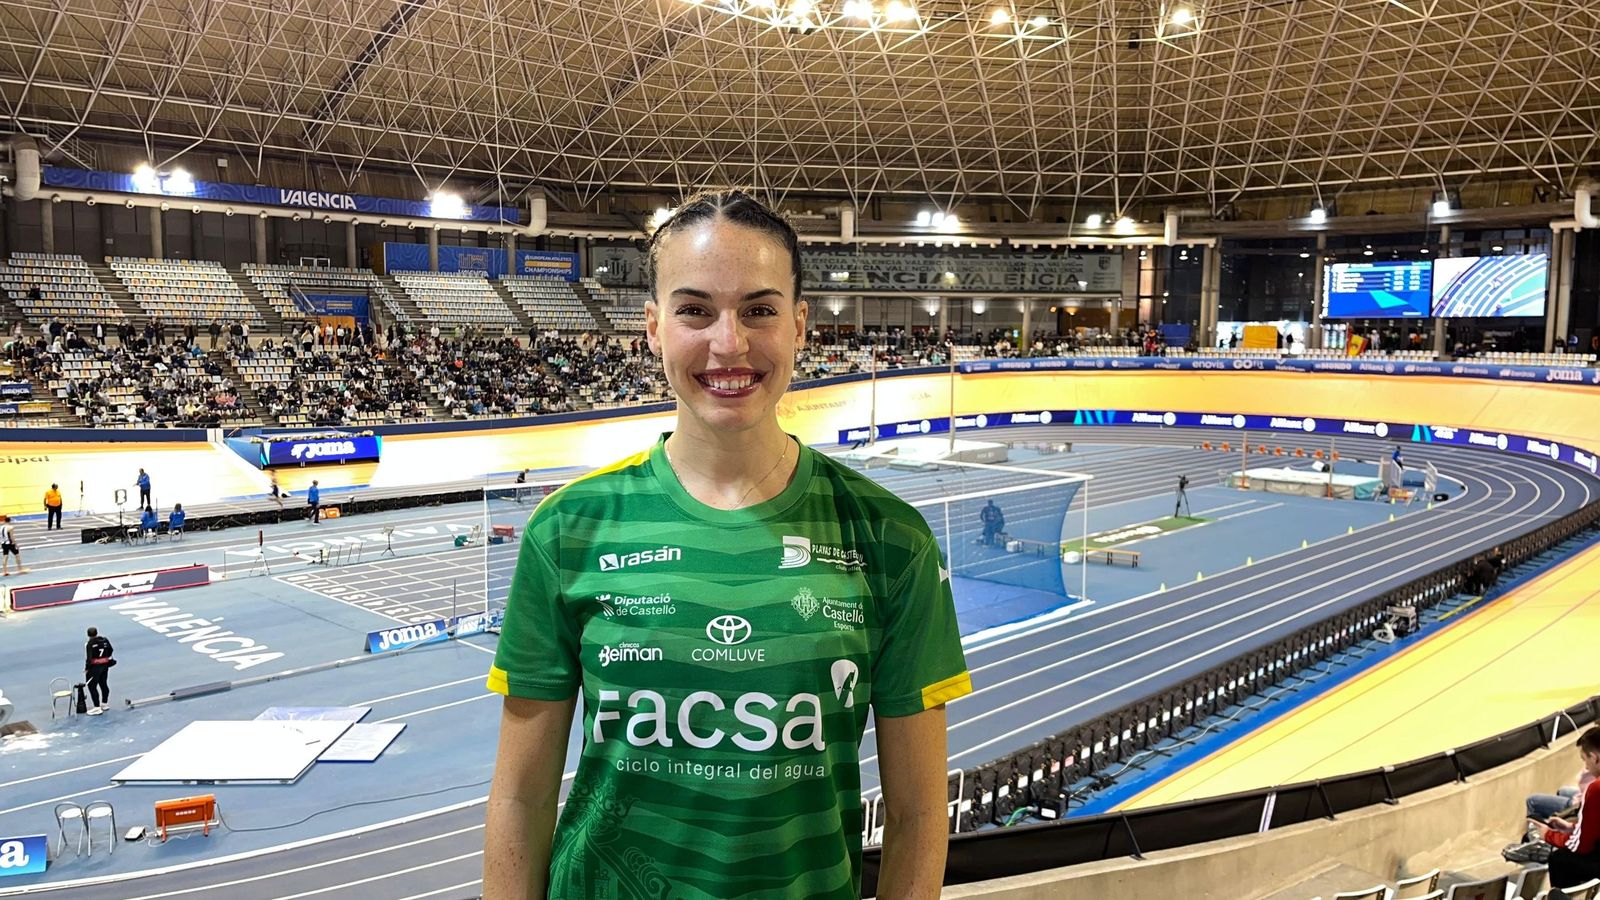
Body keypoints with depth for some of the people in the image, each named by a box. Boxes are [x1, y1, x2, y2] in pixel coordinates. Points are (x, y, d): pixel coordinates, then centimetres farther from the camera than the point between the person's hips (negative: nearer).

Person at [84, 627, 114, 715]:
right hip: (105, 665, 7)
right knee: (103, 684, 19)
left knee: (92, 687, 1)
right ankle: (104, 704, 31)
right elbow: (110, 650, 13)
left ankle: (97, 708, 0)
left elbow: (88, 658, -18)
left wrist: (87, 668, -7)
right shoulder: (105, 640, 0)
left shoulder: (89, 644, -17)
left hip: (94, 667, -7)